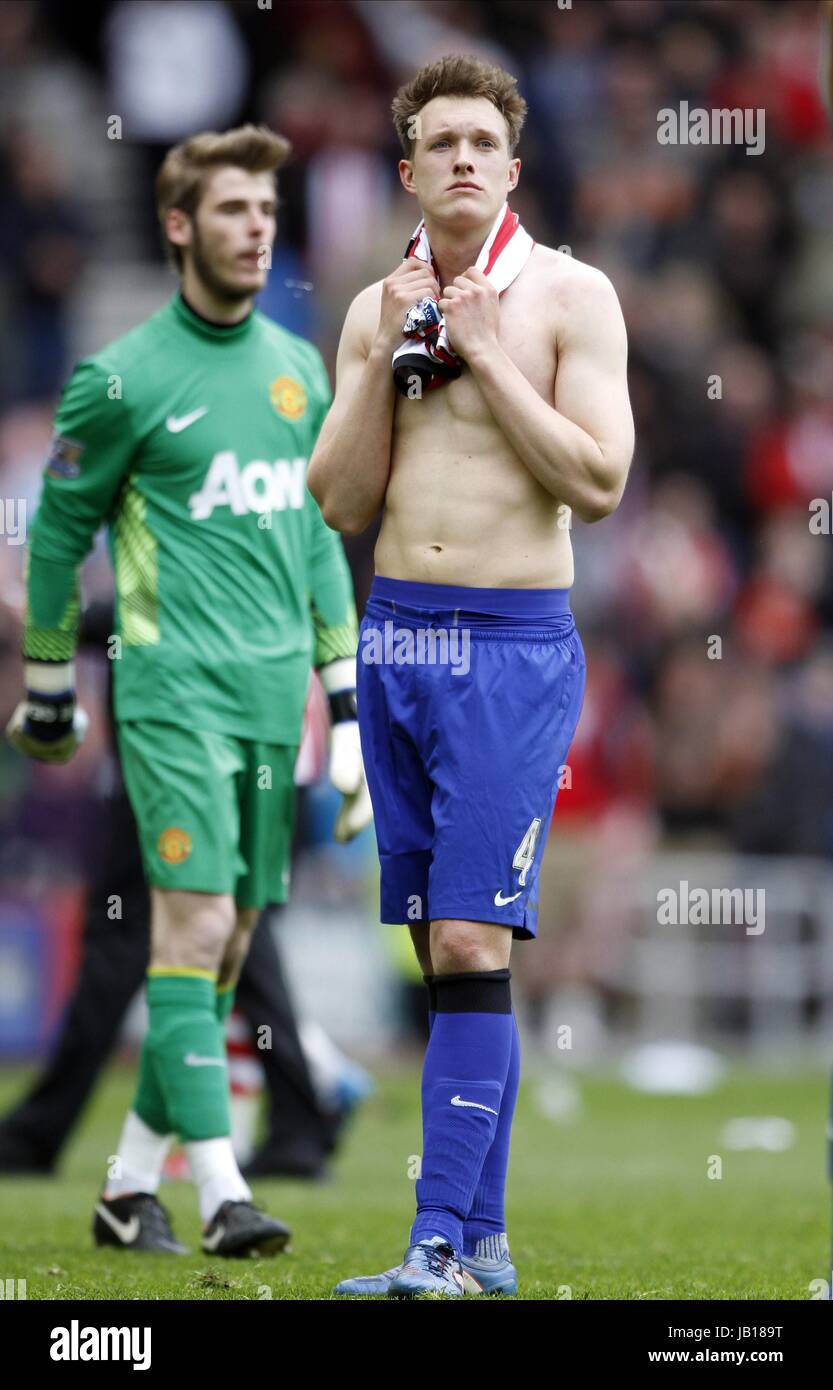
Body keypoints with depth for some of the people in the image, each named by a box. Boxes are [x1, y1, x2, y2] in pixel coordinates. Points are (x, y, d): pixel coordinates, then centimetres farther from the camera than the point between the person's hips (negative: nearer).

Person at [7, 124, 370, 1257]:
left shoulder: (298, 367, 12)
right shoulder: (123, 378, -5)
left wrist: (347, 700, 13)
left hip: (276, 685, 6)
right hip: (173, 681, -6)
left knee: (229, 938, 5)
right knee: (195, 920, -14)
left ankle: (132, 1183, 14)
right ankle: (221, 1190, -17)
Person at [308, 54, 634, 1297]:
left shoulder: (570, 296, -2)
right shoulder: (376, 309, 11)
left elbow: (600, 483, -10)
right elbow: (341, 503, 6)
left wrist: (487, 357, -12)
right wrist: (388, 361, -5)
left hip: (514, 645, -5)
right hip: (394, 635, 5)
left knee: (471, 941, -14)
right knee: (441, 952, 7)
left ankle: (441, 1243, -16)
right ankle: (485, 1239, 13)